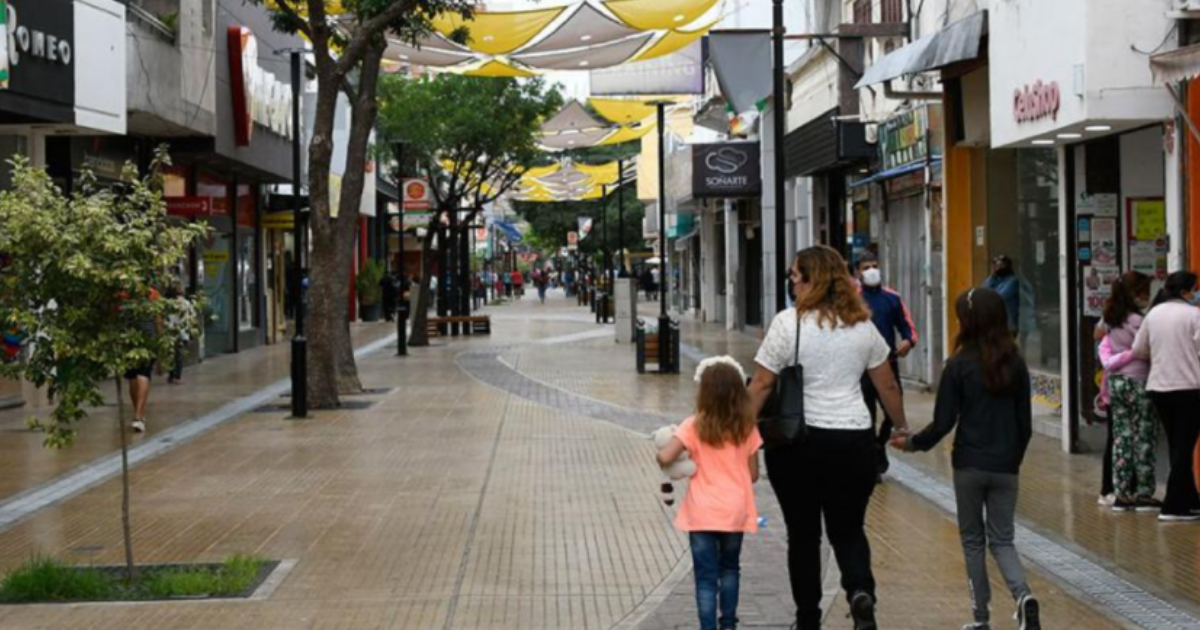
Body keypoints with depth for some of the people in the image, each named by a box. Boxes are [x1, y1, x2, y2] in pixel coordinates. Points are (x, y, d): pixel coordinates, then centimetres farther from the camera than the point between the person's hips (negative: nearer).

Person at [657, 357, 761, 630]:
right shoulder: (747, 428, -3)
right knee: (729, 568, 23)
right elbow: (753, 474, 3)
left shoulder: (695, 427, -10)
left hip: (703, 513, -3)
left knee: (706, 576, 2)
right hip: (735, 512, 3)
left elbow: (664, 458, -19)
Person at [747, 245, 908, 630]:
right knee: (848, 529, 14)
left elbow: (761, 386, -9)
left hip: (797, 441, -3)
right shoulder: (862, 325, 5)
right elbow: (887, 386, 13)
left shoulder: (789, 323, -8)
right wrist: (901, 428, 27)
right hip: (854, 441, 3)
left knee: (803, 534, 11)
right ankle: (860, 590, -13)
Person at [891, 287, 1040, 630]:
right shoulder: (1016, 364, 1)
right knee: (1002, 540, 11)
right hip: (1006, 467, 3)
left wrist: (912, 443, 6)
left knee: (973, 540, 12)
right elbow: (1025, 424, 6)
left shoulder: (959, 365, -10)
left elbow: (943, 422, -10)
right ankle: (1023, 595, -15)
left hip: (969, 465, -3)